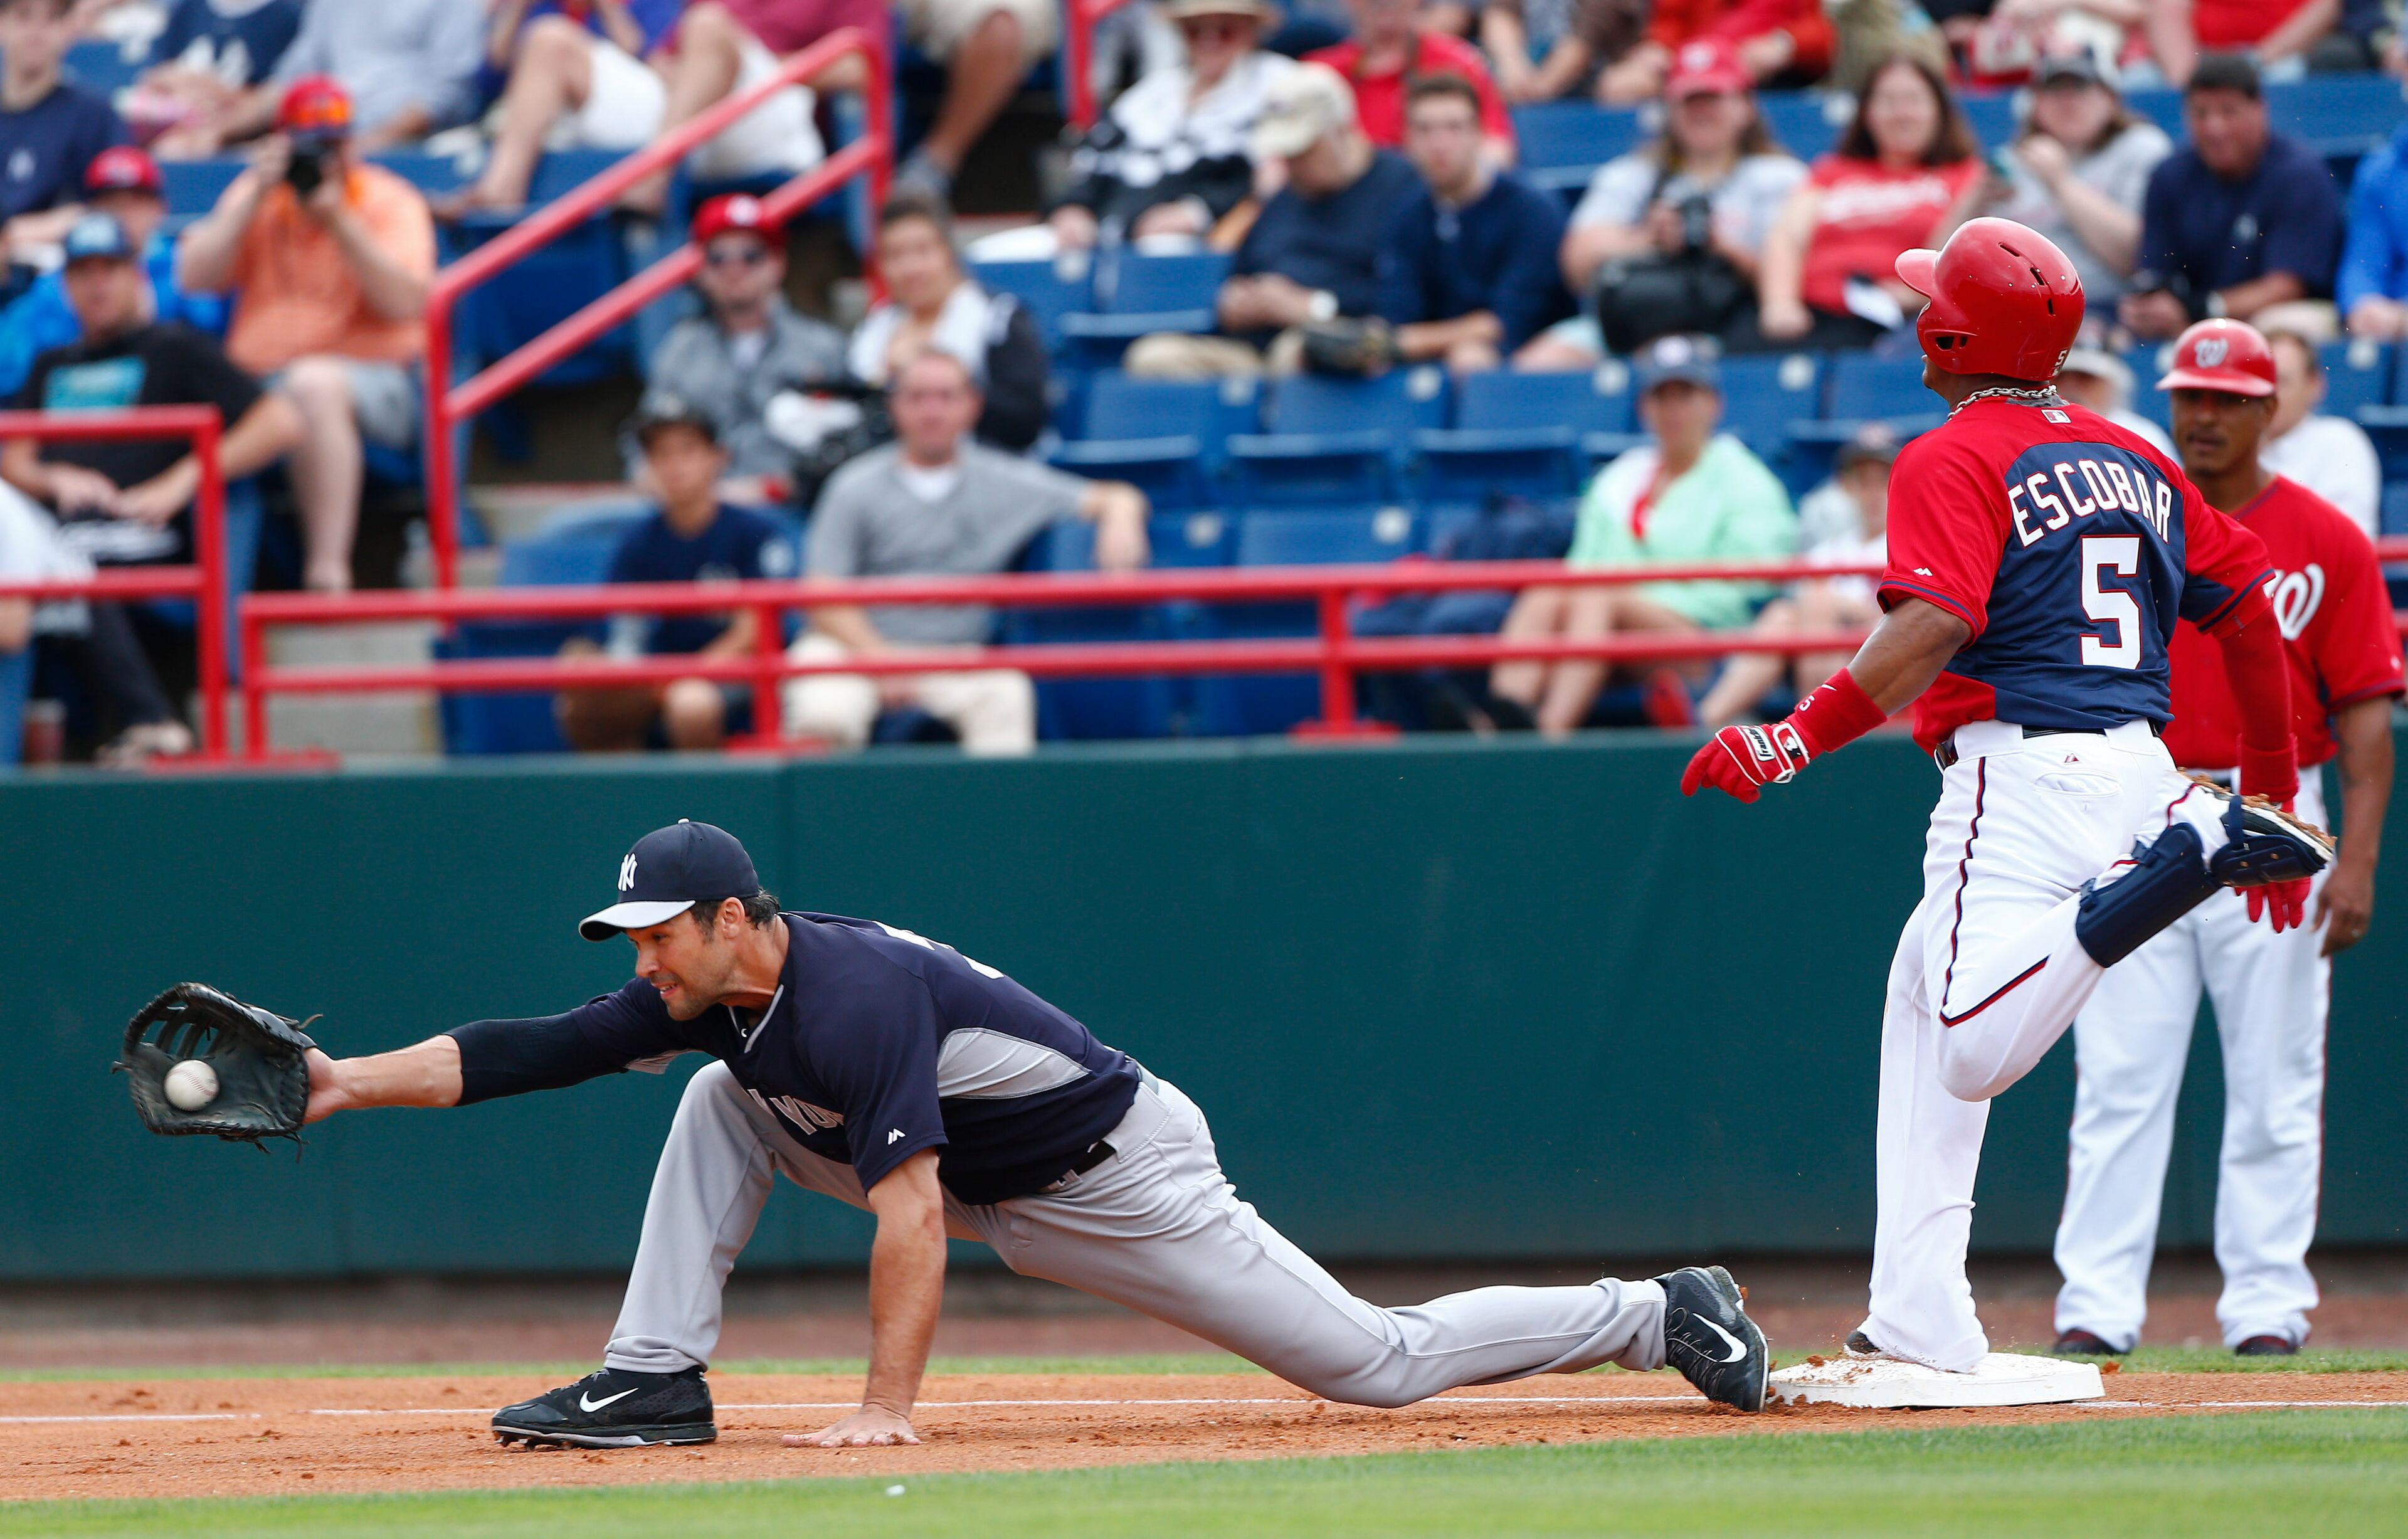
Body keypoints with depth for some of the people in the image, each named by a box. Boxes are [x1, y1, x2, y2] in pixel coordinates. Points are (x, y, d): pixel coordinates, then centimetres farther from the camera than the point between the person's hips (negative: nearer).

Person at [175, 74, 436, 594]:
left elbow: (405, 303, -11)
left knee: (313, 382, -39)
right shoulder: (254, 196, 15)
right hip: (256, 380, 3)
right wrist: (256, 200, -7)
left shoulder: (390, 201, 5)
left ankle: (328, 571, -42)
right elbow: (195, 277, 2)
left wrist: (338, 220, -16)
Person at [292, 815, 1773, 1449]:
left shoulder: (849, 998, -31)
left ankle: (1662, 1314, 9)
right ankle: (656, 1380, 0)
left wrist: (888, 1404, -41)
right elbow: (528, 1052, -3)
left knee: (1381, 1362, -6)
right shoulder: (712, 998, -4)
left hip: (1119, 1176, -8)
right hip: (995, 1185, 8)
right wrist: (351, 1082, -13)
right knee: (720, 1101, -1)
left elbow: (910, 1215, -37)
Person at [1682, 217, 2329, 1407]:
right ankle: (1915, 1338, 9)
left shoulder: (1953, 462, -3)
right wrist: (2274, 790, 24)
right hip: (2138, 761, 8)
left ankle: (2185, 862, -32)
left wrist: (1799, 738, -21)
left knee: (1974, 1051, -22)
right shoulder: (2133, 461, 20)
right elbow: (2250, 614, 19)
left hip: (2021, 768, -8)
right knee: (1926, 1006, 15)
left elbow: (1935, 625, -19)